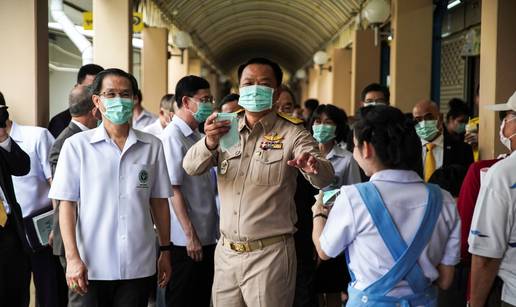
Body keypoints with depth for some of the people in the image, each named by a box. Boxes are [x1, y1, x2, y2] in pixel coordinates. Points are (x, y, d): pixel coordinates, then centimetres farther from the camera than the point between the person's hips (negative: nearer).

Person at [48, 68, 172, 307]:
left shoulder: (152, 146, 3)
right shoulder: (76, 145, -2)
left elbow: (159, 201, 8)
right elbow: (67, 204, -2)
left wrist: (165, 250, 9)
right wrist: (72, 258, -8)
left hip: (139, 266, 2)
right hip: (92, 267, -1)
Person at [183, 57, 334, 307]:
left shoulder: (292, 134, -6)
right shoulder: (226, 130, 6)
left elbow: (325, 179, -16)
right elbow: (191, 168, -5)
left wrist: (313, 167, -41)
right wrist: (209, 142, -27)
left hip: (270, 254, -4)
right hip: (226, 251, 4)